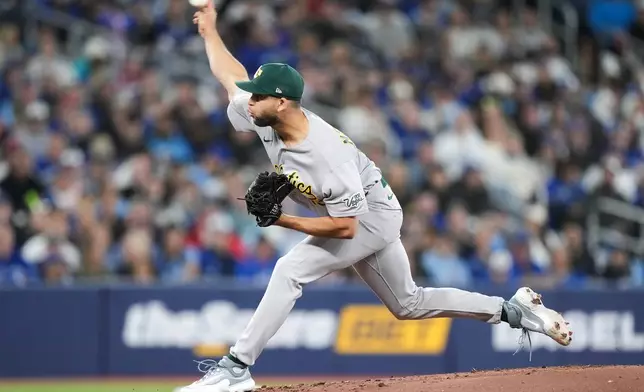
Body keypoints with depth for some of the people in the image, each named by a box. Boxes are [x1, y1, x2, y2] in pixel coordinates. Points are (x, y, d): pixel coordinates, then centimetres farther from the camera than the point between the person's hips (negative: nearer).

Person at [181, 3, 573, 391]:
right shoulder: (264, 117, -16)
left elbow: (345, 227, -33)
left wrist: (284, 220, -32)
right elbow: (231, 76, 2)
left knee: (290, 270, -23)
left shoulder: (328, 156, -37)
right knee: (409, 304, 18)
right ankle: (512, 309, 26)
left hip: (373, 217, -9)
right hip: (356, 216, 9)